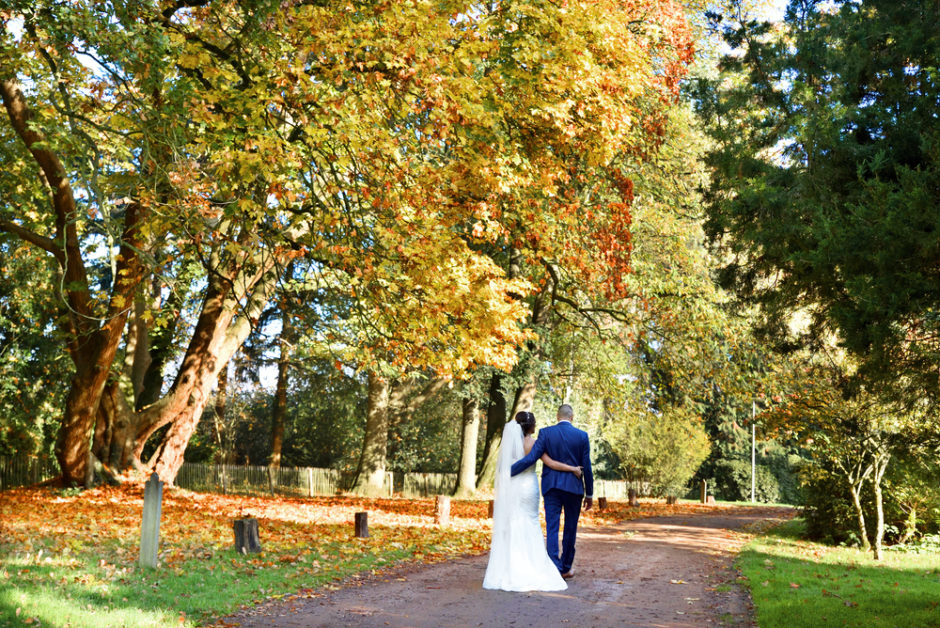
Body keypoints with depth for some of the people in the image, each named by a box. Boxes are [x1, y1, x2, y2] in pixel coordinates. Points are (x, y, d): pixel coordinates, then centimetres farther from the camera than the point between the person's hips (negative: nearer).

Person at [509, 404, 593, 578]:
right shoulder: (582, 436, -1)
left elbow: (531, 458, -11)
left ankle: (555, 569, -10)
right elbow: (586, 467, 0)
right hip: (574, 487, 0)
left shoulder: (546, 433, -3)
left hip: (551, 486, 0)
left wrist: (509, 472, -3)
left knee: (552, 528, 0)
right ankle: (566, 568, 20)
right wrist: (589, 494, 8)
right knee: (570, 528, 12)